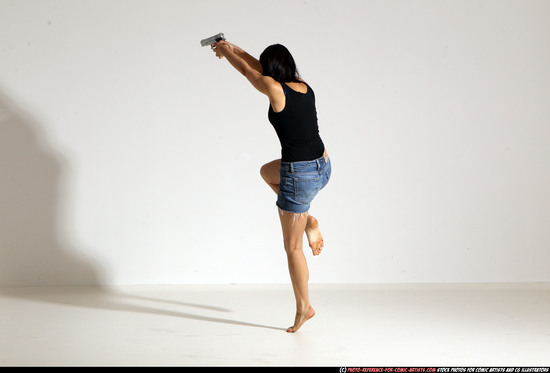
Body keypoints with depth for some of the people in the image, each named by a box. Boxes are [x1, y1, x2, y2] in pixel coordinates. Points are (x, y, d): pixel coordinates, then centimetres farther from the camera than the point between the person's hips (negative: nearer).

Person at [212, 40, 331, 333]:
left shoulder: (275, 89, -16)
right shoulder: (305, 88, 5)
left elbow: (247, 70, 4)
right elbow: (260, 68, 19)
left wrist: (225, 52, 24)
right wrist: (234, 48, 31)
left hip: (300, 175, -7)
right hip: (323, 167, 7)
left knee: (292, 247, 10)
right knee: (267, 172, 36)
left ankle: (304, 308, 21)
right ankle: (307, 220, 23)